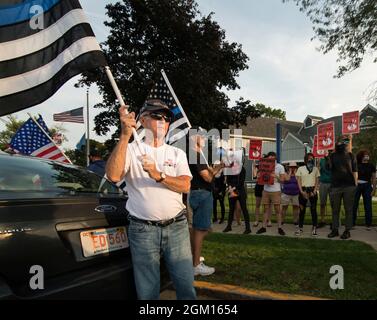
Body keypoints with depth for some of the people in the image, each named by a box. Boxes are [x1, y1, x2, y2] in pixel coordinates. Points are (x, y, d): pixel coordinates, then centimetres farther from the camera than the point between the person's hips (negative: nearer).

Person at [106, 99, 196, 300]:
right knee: (147, 291, 8)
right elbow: (113, 176, -19)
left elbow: (185, 186, -4)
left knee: (186, 285, 10)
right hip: (143, 230, -2)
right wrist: (125, 136, -24)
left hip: (177, 227, 3)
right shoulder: (131, 150, 1)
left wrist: (158, 175, -20)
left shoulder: (177, 154, 11)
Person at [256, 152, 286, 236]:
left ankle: (280, 228, 8)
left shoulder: (280, 167, -1)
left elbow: (282, 179, -2)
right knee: (266, 209, 8)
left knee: (277, 209, 1)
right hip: (266, 190, 3)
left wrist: (275, 176, -19)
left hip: (276, 191, -3)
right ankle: (264, 227, 12)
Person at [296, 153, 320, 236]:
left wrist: (314, 191, -7)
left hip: (312, 190, 0)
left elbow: (317, 181, 6)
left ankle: (314, 228, 5)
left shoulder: (315, 169, 8)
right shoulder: (301, 169, 5)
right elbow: (299, 181, 2)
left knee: (313, 209, -1)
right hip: (303, 190, 0)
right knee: (302, 210, 3)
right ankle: (300, 227, 10)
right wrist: (302, 191, -8)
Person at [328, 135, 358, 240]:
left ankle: (347, 230, 10)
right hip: (335, 186, 1)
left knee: (348, 209, 2)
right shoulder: (333, 156, 10)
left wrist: (355, 184, 0)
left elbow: (355, 171, 6)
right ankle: (335, 229, 15)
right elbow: (329, 167, 1)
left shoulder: (351, 156, 8)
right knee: (335, 209, 7)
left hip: (349, 186, -1)